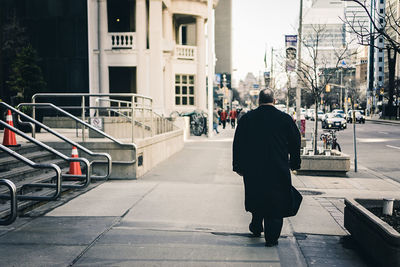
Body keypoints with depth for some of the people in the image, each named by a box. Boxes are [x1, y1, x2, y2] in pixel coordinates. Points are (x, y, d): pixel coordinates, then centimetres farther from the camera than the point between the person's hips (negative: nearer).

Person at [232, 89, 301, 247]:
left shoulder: (246, 118, 0)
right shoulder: (285, 119, -2)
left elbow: (238, 144, 2)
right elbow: (295, 143, 5)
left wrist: (238, 167, 10)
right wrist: (294, 164, 18)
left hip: (253, 169, 2)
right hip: (278, 169, -2)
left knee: (256, 197, 21)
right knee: (276, 202, 5)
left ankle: (256, 228, 34)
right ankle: (271, 237, 7)